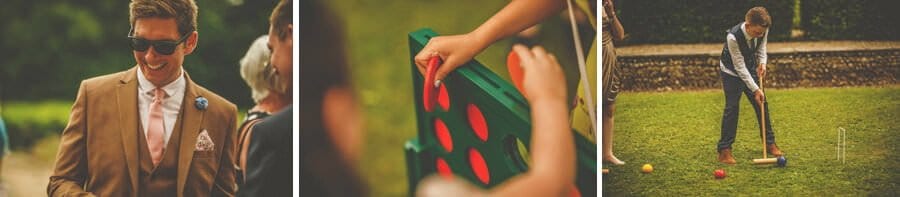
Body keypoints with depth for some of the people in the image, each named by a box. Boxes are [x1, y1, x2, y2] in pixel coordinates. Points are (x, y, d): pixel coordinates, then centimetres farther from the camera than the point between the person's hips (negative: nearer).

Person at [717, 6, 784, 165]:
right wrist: (755, 89, -28)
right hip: (731, 72, -6)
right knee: (732, 107, -11)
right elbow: (739, 66, -29)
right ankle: (724, 150, -5)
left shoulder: (762, 30, -20)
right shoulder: (733, 37, -36)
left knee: (762, 104, 7)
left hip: (750, 70, 6)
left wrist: (762, 63, -17)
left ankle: (770, 143, 20)